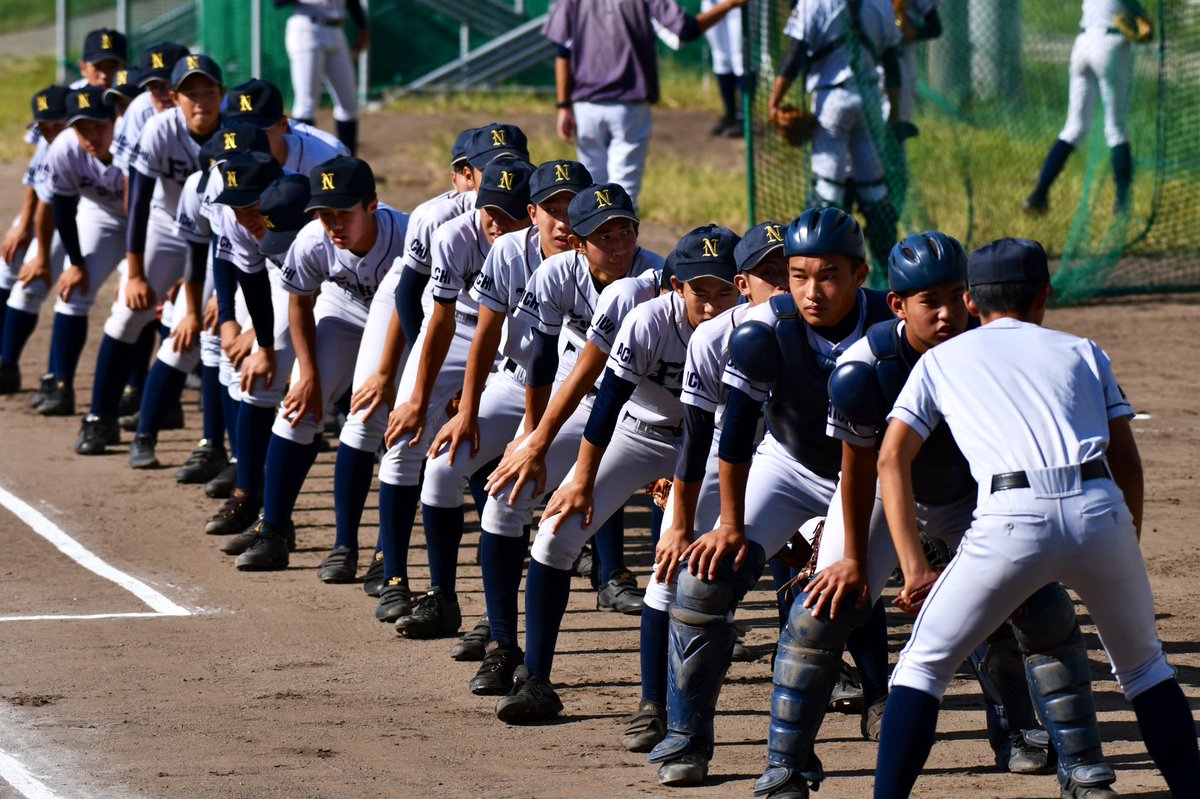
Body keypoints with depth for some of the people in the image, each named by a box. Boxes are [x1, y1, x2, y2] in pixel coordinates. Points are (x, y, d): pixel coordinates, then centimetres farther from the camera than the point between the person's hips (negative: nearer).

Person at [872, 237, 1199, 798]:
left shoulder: (942, 359, 23)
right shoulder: (1082, 352, 26)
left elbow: (892, 458, 12)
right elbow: (1127, 463, 20)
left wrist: (915, 569, 9)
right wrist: (1127, 550, 31)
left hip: (1012, 521, -2)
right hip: (1101, 512, 2)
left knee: (924, 665, 10)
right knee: (1144, 666, 23)